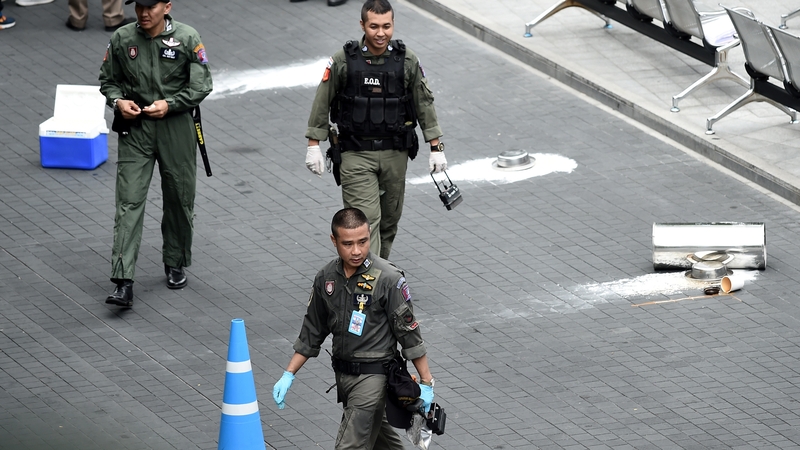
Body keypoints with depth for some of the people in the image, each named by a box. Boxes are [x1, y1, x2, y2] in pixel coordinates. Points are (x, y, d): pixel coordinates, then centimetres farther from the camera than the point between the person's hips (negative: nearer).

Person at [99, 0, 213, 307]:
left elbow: (202, 85, -5)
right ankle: (123, 283, -14)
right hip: (134, 128, 0)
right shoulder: (122, 39, -2)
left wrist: (169, 104, -17)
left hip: (175, 126, 0)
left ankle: (175, 265, 35)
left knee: (179, 199, 12)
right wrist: (118, 100, -10)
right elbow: (108, 80, 11)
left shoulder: (187, 39, -7)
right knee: (129, 202, -9)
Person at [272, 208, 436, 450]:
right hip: (342, 374, 6)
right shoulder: (326, 278, 2)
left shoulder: (388, 279, -15)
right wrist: (288, 375, 8)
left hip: (374, 374, -6)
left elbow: (409, 332, -11)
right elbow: (312, 332, 12)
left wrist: (426, 382, -9)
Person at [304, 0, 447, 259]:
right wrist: (313, 146, -2)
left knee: (389, 219, 13)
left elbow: (424, 104, 5)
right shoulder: (343, 61, -8)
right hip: (356, 154, -3)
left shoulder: (406, 61, -3)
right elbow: (322, 102, 0)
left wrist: (436, 147, 4)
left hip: (395, 154, 3)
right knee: (365, 219, -12)